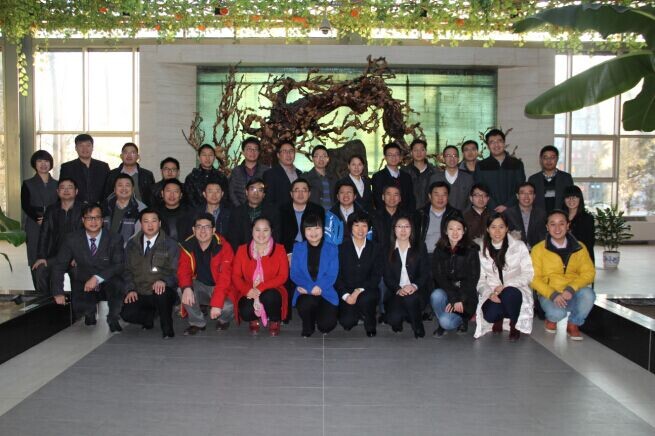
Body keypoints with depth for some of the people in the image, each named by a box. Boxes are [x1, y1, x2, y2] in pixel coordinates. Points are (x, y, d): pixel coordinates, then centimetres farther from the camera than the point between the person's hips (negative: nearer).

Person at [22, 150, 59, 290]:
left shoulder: (56, 184, 15)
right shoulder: (28, 184, 9)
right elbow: (25, 205, -1)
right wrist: (38, 218, -15)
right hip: (35, 229, -1)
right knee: (36, 263, -5)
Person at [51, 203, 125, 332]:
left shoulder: (115, 239, -7)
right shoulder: (72, 239, -2)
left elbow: (119, 265, -15)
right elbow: (59, 266, 1)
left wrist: (97, 278, -29)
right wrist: (58, 293, -8)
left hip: (108, 285, -1)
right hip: (84, 285, 2)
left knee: (117, 283, -36)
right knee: (78, 310, -28)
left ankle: (112, 319, -6)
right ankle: (90, 313, 15)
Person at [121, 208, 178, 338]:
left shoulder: (170, 245, 2)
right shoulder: (132, 245, 12)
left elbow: (175, 272, -5)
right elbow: (128, 270, 11)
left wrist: (164, 281, -26)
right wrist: (130, 289, -7)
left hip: (161, 291, -3)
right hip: (139, 295, 3)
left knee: (161, 292, -38)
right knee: (127, 314, -25)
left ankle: (167, 328, -12)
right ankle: (150, 316, 11)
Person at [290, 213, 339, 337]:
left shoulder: (331, 249, 4)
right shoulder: (298, 248, 6)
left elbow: (332, 275, -4)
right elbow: (294, 274, -1)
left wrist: (319, 288, -20)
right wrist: (311, 288, -17)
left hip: (326, 294, 0)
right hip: (305, 294, 0)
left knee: (327, 325, -22)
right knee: (306, 303, -36)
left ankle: (320, 313, 19)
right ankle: (308, 326, 1)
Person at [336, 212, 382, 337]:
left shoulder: (376, 248, 5)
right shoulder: (342, 247, 1)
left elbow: (377, 276, -1)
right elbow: (337, 275, -1)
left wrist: (359, 290, -16)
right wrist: (346, 295, -16)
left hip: (367, 290, 0)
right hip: (346, 292, 0)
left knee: (365, 299, -34)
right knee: (347, 322, -19)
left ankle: (370, 326, -5)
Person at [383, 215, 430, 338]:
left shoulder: (420, 247, 11)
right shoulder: (388, 250, 11)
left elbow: (425, 272, 2)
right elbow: (387, 276, 3)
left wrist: (414, 286, -17)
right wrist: (398, 289, -16)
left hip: (417, 292, 0)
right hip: (396, 292, 0)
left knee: (410, 299, -37)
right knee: (393, 319, -28)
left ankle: (418, 328, -12)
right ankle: (398, 320, 9)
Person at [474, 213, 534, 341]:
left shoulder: (519, 246, -1)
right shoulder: (481, 249, 3)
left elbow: (528, 274, -3)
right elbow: (480, 278, 1)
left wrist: (505, 286, -17)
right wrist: (489, 293, -20)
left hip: (515, 291, 0)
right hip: (492, 294, 1)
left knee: (508, 293, -37)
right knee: (490, 315, -31)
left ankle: (514, 324, -5)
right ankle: (498, 319, 9)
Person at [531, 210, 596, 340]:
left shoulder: (579, 247, 5)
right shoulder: (538, 249, -1)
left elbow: (588, 272, -4)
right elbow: (534, 278, -5)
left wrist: (571, 289, -22)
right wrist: (552, 294, -21)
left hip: (573, 294, 2)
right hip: (549, 294, -2)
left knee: (587, 294, -31)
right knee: (557, 313, -32)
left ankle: (573, 324, 0)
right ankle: (552, 318, 9)